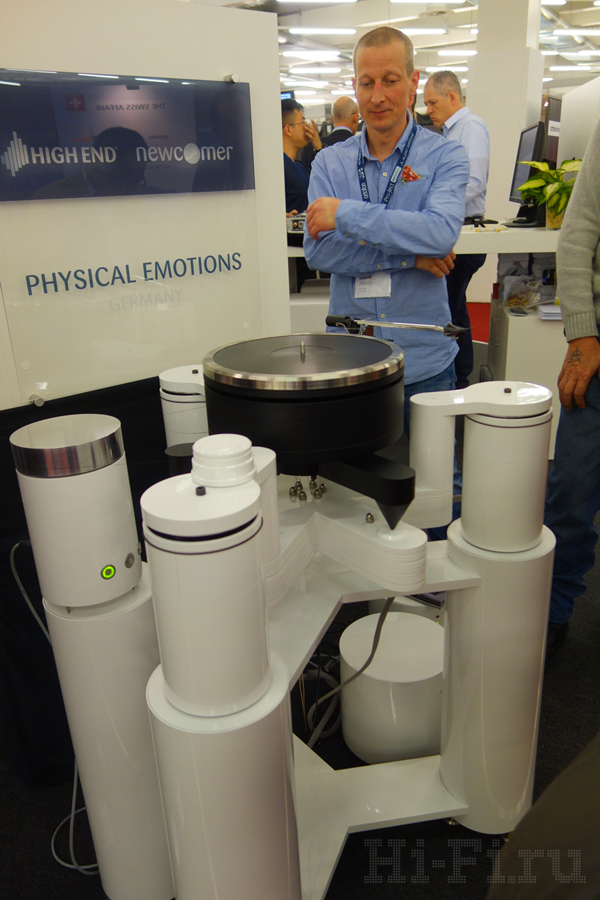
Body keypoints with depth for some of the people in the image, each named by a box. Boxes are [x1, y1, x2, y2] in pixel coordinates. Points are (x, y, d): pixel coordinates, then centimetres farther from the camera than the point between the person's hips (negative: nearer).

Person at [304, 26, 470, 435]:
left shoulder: (446, 156, 1)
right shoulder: (329, 163, 7)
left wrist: (346, 213, -18)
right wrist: (410, 256, -12)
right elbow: (317, 250, -7)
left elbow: (442, 231, -19)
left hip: (424, 363, -1)